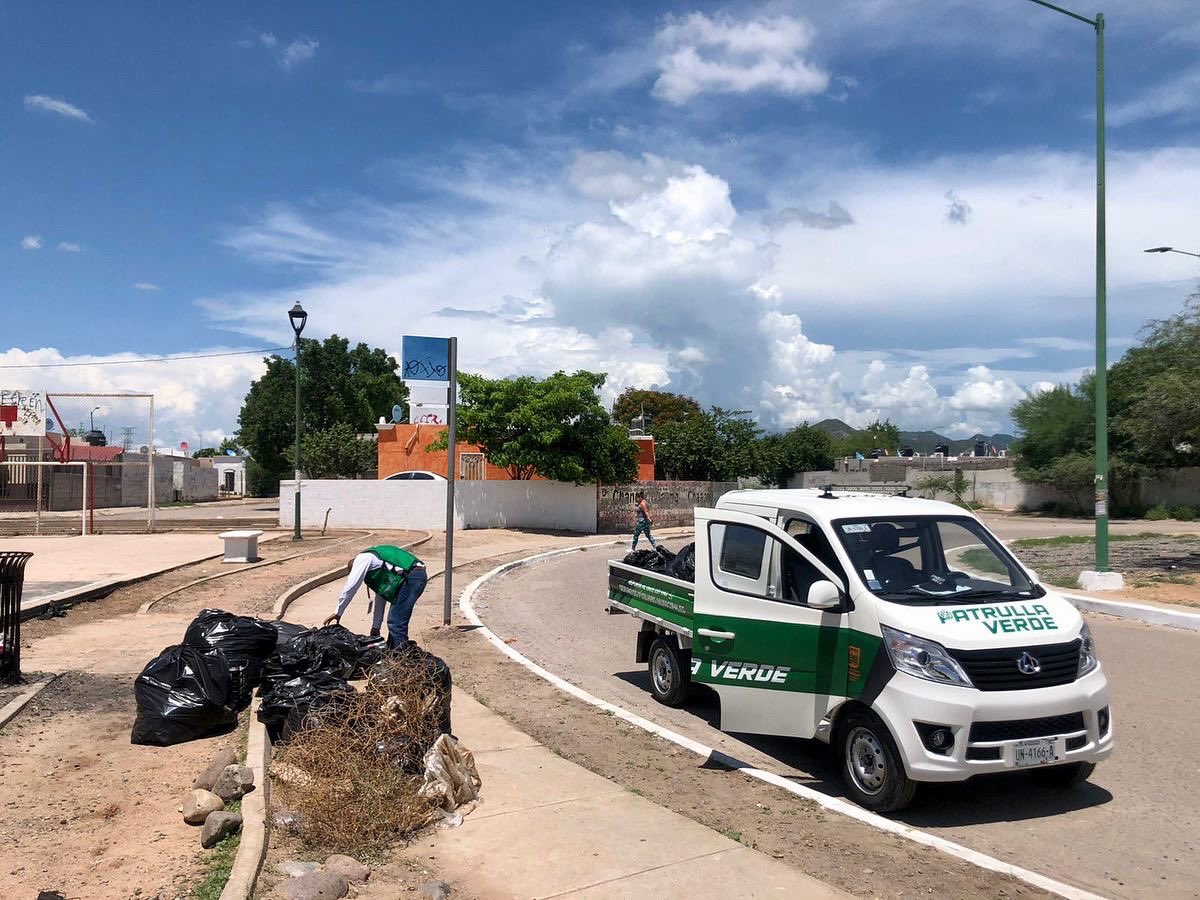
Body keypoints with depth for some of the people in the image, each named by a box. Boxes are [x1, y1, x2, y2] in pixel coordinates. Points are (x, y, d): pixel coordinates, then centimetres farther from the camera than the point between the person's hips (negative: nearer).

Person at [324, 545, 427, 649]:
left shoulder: (362, 559, 7)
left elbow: (350, 587, 2)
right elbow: (380, 595, 35)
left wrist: (337, 612, 12)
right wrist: (375, 627, 38)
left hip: (411, 577, -10)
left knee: (396, 621, -8)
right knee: (395, 620, 17)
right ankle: (391, 649, 24)